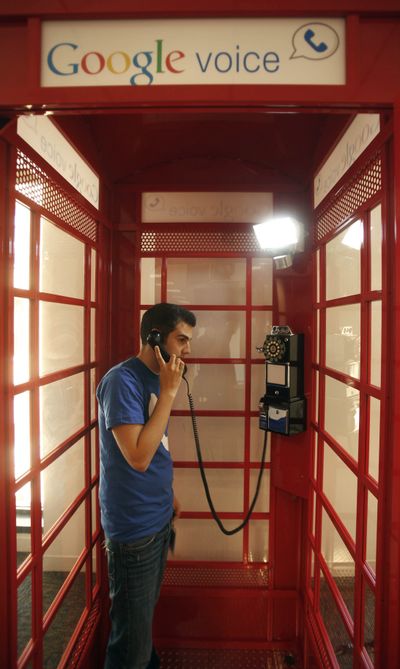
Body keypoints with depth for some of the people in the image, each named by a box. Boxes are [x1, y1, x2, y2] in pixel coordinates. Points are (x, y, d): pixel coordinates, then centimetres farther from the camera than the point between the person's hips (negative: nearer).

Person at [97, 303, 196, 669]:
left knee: (146, 613, 26)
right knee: (131, 638, 8)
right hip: (133, 526, -8)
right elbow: (138, 456, -29)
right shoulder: (122, 380, -22)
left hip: (158, 517, 8)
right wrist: (169, 392, -25)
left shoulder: (157, 378, 4)